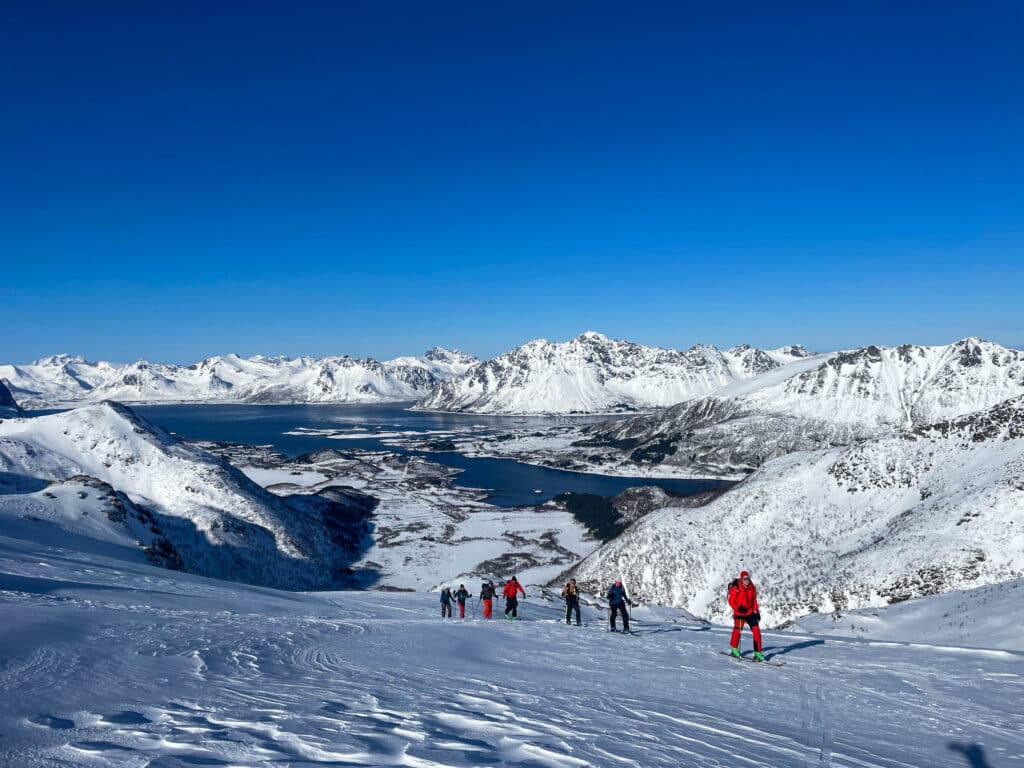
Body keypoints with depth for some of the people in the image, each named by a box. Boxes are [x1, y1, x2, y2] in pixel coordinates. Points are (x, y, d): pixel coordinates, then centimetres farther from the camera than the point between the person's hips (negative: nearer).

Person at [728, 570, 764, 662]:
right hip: (739, 612, -4)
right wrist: (738, 608, -27)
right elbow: (731, 602, -11)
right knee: (737, 630, 6)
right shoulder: (736, 588, -15)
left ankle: (757, 652, -2)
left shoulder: (752, 588, 0)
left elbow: (754, 601, 12)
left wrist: (756, 611, 5)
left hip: (750, 612, 4)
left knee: (756, 630, -8)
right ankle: (734, 649, 30)